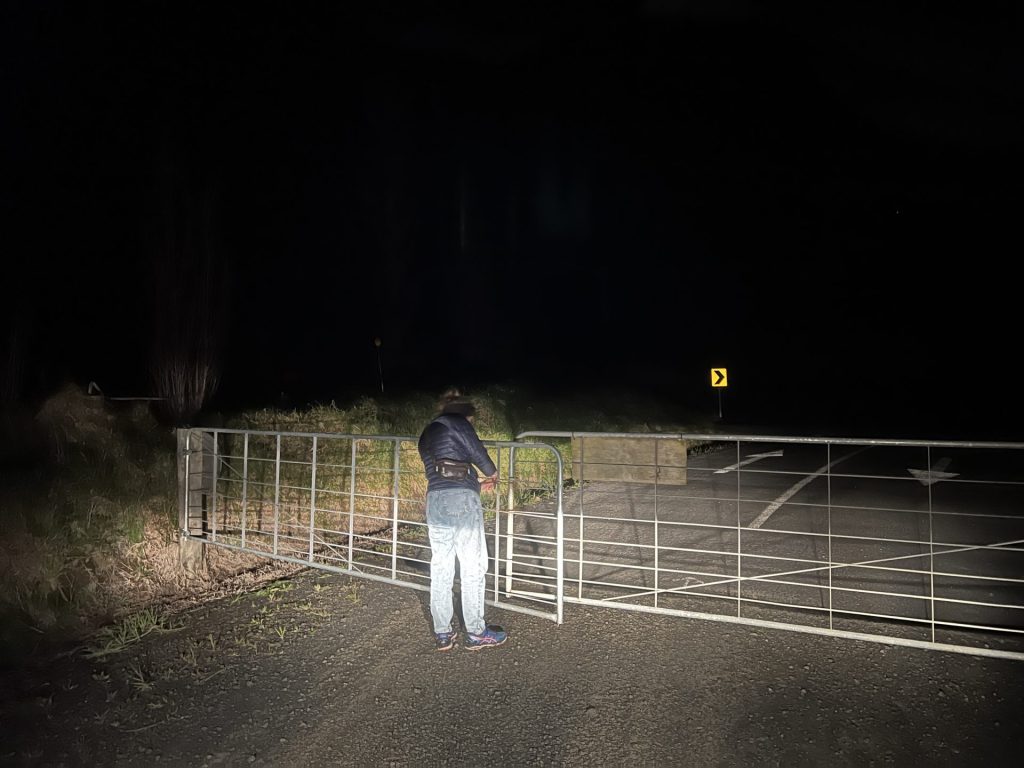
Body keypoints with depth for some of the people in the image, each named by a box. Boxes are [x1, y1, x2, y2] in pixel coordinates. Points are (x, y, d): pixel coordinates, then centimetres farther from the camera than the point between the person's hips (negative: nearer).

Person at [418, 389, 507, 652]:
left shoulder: (427, 433, 24)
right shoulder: (456, 422, 1)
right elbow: (477, 451, -7)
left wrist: (477, 484, 32)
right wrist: (492, 472, 14)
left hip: (434, 500, 8)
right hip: (461, 500, -7)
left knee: (440, 568, 10)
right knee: (473, 567, 2)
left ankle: (442, 633, 16)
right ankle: (476, 633, 8)